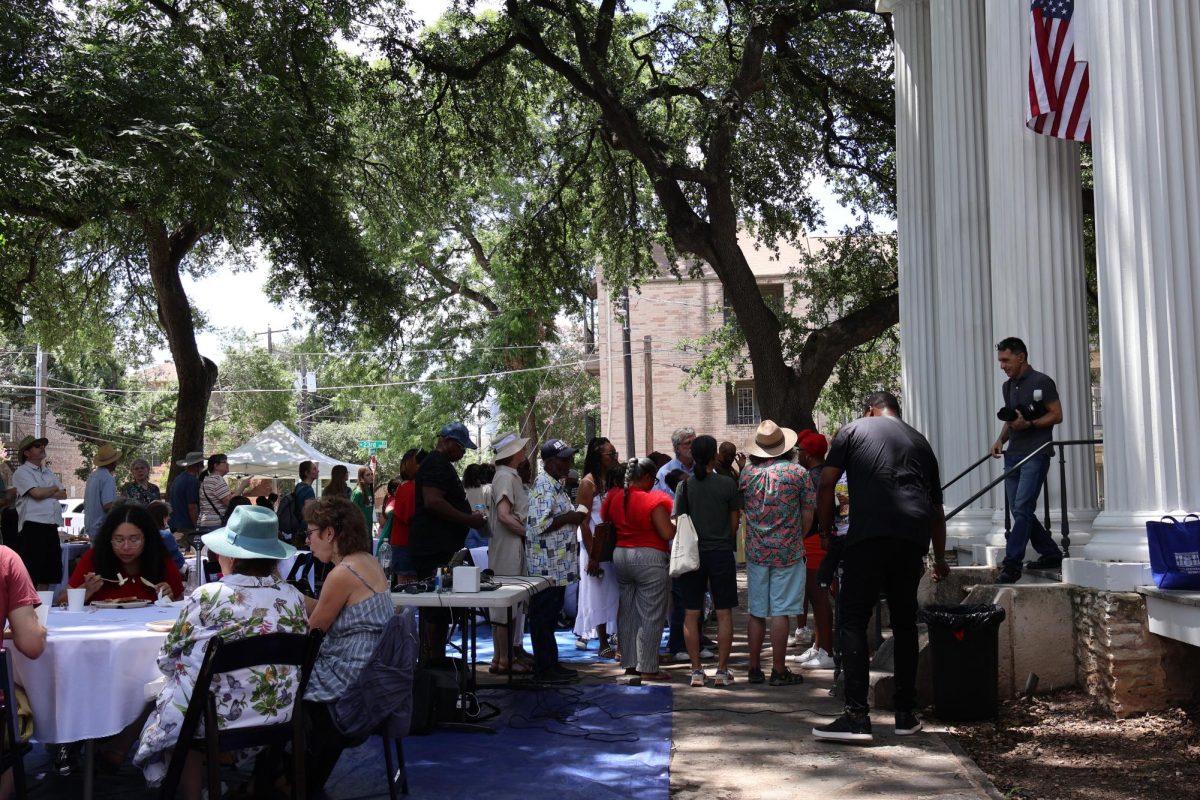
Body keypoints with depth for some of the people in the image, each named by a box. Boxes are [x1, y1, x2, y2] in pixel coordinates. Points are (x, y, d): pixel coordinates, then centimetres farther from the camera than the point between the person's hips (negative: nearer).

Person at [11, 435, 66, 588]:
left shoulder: (49, 472, 20)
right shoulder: (22, 472, -2)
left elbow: (64, 494, 11)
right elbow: (37, 493, -16)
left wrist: (46, 493, -6)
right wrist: (54, 489, 2)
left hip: (51, 527, 7)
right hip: (32, 527, -7)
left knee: (48, 575, 11)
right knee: (29, 576, -6)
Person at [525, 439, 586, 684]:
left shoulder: (556, 485, 17)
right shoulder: (543, 487, -16)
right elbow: (538, 524, -25)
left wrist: (573, 515, 14)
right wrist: (570, 518, -17)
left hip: (558, 566, 10)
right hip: (547, 566, -10)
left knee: (550, 616, 15)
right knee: (543, 618, -2)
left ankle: (551, 665, 22)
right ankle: (544, 670, 3)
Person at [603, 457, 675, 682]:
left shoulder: (614, 498, 6)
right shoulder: (653, 501, -14)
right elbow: (668, 533, -17)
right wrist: (676, 522, 2)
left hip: (619, 556, 7)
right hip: (648, 558, -7)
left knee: (627, 612, 14)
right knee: (651, 616, 0)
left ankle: (630, 664, 18)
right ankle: (648, 668, 0)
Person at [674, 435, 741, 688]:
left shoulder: (685, 485, -2)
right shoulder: (727, 484, -6)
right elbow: (735, 521, 0)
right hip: (721, 553, -1)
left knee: (691, 614, 7)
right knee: (723, 613, 6)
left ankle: (696, 671, 8)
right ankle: (722, 671, 7)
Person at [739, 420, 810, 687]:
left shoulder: (747, 472, 1)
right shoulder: (797, 472, -6)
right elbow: (808, 514, -1)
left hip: (756, 552, 3)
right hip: (787, 552, -3)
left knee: (756, 612, 10)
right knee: (780, 612, 1)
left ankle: (754, 668, 15)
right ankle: (779, 670, 4)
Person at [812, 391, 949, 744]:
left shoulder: (854, 430, 16)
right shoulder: (919, 441, 27)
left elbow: (826, 485, 5)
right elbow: (936, 509, 32)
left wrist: (826, 531, 16)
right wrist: (939, 559, 42)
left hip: (869, 533, -4)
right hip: (913, 535, 4)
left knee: (853, 620, -2)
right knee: (905, 622, 15)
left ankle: (857, 716, -10)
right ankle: (905, 714, 19)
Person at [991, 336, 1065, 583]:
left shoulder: (1042, 382, -7)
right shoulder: (1007, 387, 16)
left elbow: (1057, 415, -7)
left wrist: (1028, 424, -20)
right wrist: (1001, 439, 7)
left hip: (1036, 454, -8)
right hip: (1013, 454, 8)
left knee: (1022, 508, -13)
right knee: (1019, 511, 8)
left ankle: (1011, 564, -15)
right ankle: (1051, 554, 22)